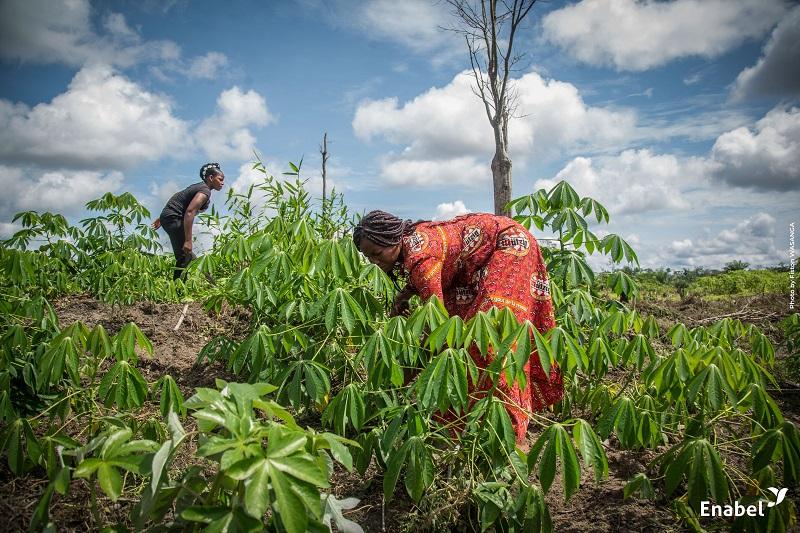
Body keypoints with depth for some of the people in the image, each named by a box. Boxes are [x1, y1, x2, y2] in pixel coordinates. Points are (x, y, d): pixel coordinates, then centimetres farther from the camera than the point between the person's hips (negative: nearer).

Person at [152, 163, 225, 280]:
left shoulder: (199, 187, 15)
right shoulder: (205, 191, -15)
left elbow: (178, 199, 20)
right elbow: (190, 212, -26)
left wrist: (162, 218, 26)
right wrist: (188, 240, -29)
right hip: (173, 218, -10)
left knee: (188, 256, 12)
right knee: (185, 257, -13)